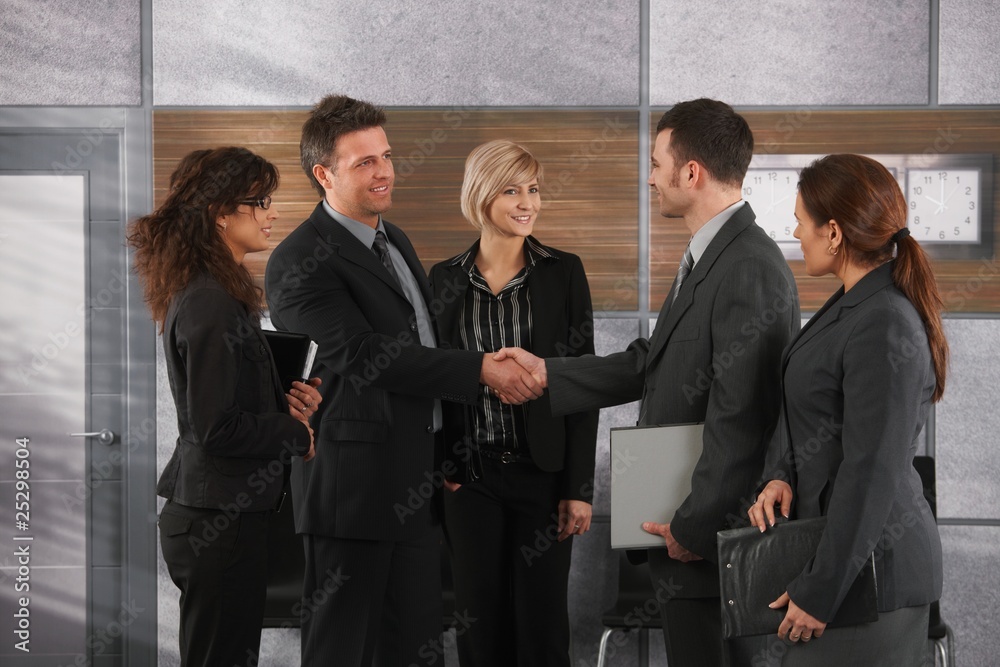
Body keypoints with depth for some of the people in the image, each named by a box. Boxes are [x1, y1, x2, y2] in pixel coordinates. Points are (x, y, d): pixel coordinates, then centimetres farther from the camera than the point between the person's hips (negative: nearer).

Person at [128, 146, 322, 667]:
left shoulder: (206, 292, 13)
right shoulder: (211, 304, -18)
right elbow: (217, 429, -21)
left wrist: (286, 399, 4)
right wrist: (300, 434, -9)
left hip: (209, 515, 10)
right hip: (221, 522, -10)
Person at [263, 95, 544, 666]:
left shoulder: (395, 241, 16)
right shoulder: (300, 263, -13)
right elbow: (364, 355, -22)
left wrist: (445, 458, 17)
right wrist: (480, 369, -22)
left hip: (418, 488, 8)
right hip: (356, 485, -8)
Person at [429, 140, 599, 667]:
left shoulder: (563, 272, -1)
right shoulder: (445, 280, 5)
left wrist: (579, 488, -6)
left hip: (542, 472, -1)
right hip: (469, 478, 2)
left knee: (541, 623, 1)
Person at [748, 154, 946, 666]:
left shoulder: (886, 329, -22)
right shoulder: (850, 305, 9)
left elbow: (872, 473, -23)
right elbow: (801, 413, 17)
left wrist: (820, 591, -20)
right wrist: (780, 477, -3)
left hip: (867, 565, -9)